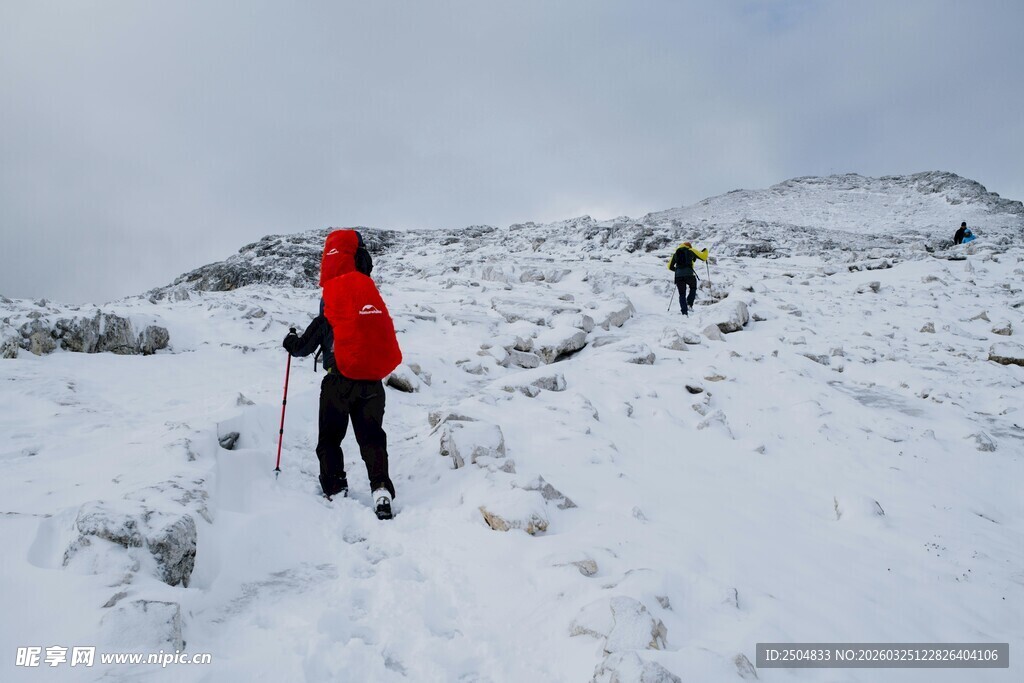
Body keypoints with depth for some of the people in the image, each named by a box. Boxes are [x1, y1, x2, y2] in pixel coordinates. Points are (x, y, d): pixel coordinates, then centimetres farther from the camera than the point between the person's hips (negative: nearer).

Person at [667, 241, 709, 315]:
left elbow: (670, 266, 29)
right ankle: (689, 304, 5)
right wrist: (705, 251, 35)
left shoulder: (675, 253, 23)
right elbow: (703, 257, 14)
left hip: (678, 276, 2)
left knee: (682, 294, 12)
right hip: (688, 274, -2)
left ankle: (684, 312, 1)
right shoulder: (691, 251, 13)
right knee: (693, 288, 25)